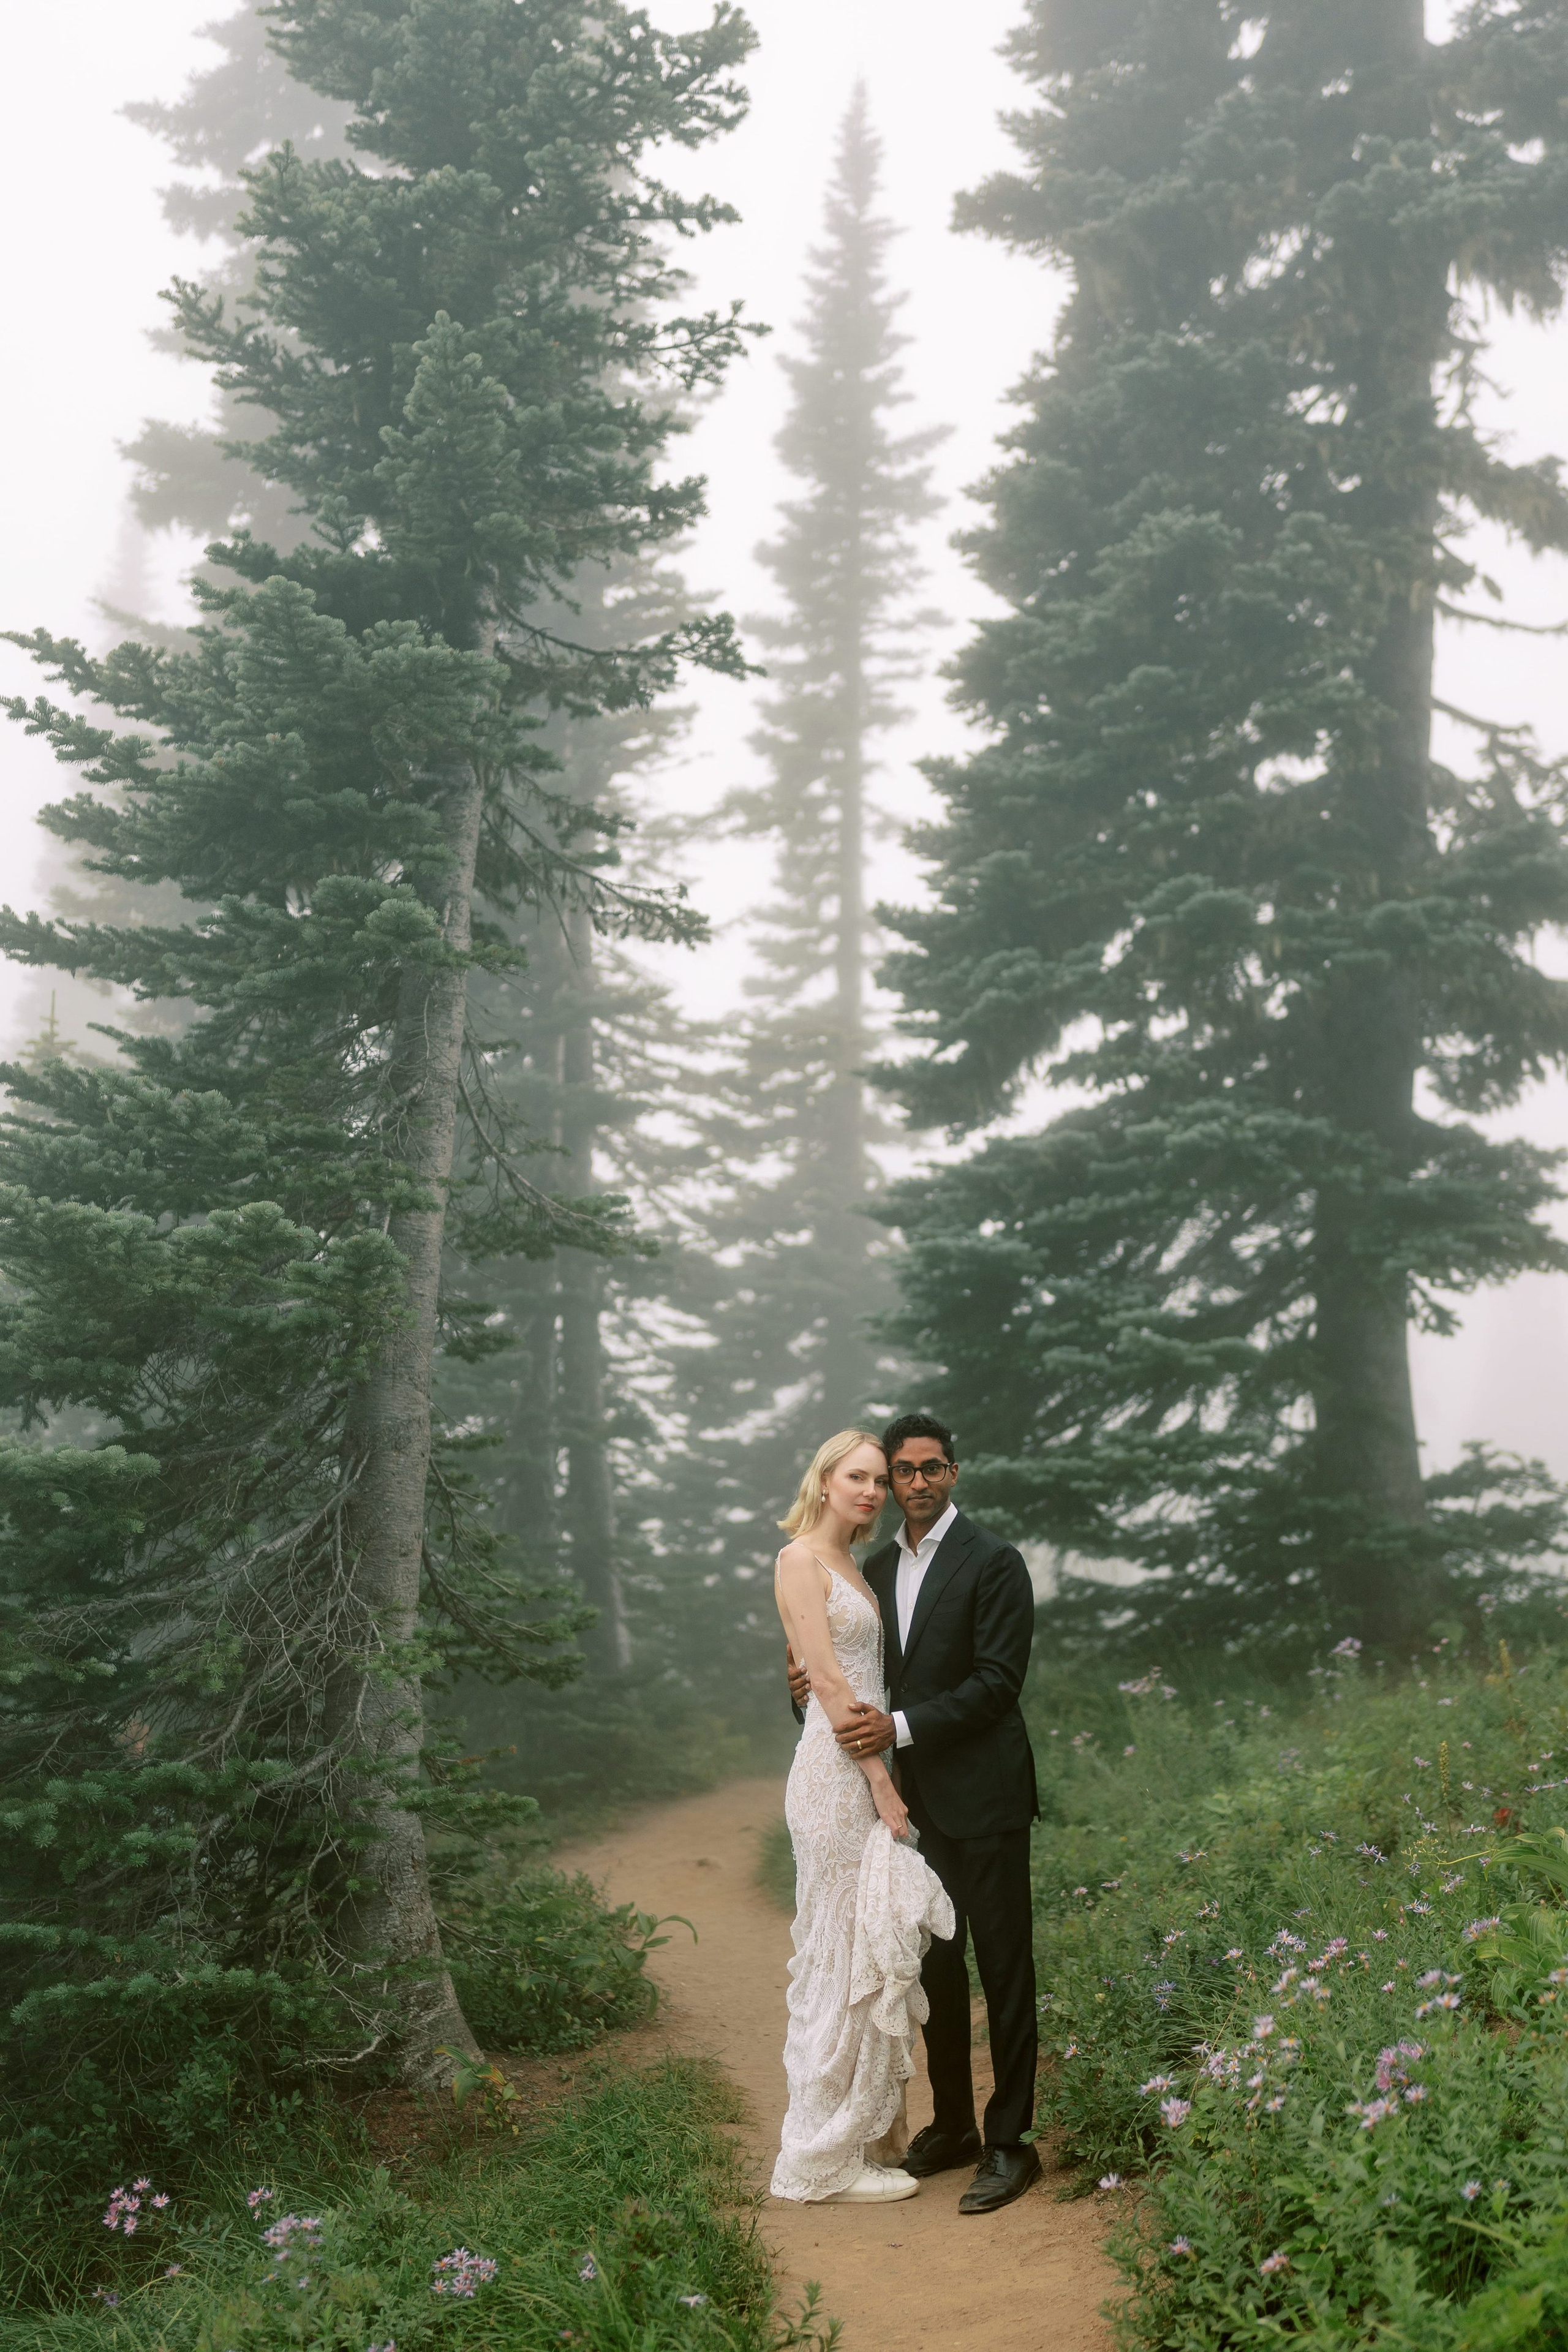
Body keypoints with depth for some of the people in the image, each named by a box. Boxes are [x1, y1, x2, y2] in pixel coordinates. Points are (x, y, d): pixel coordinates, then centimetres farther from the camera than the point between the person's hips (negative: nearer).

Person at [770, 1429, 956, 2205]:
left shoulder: (852, 1566, 19)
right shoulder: (801, 1560, -9)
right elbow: (827, 1680, -15)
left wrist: (886, 1776, 11)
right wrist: (881, 1780, -16)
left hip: (869, 1770, 9)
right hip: (838, 1770, -9)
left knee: (877, 1949, 12)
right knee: (848, 1951, -5)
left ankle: (866, 2131, 21)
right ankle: (829, 2157, 3)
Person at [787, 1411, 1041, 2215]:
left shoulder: (992, 1563, -9)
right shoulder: (878, 1568, 12)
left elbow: (996, 1681, -15)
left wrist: (900, 1726, -21)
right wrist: (812, 1686, -4)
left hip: (983, 1796, -7)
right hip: (916, 1799, 7)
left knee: (1003, 1968, 0)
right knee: (935, 1965, 15)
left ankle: (1010, 2141, 8)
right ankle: (952, 2125, 26)